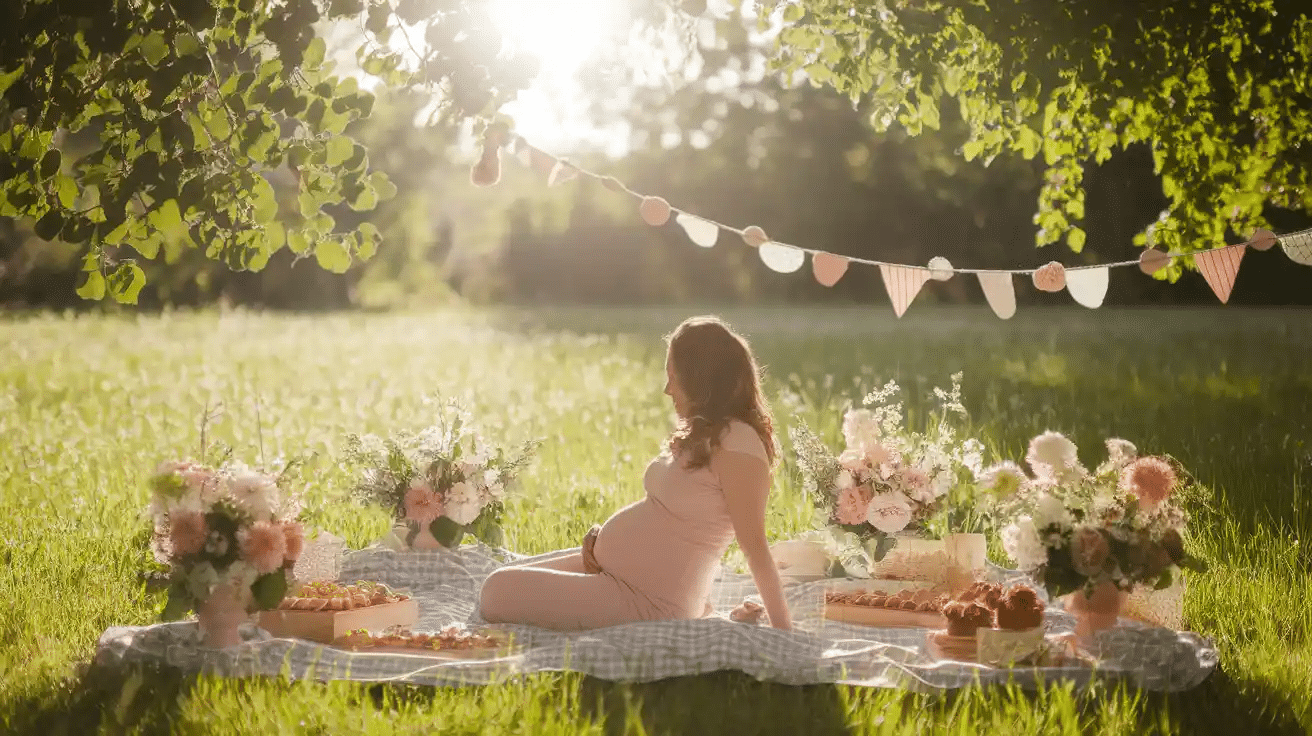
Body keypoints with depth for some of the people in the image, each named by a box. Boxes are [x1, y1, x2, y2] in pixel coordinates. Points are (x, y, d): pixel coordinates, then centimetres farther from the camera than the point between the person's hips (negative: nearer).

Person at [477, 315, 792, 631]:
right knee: (501, 583, 18)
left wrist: (785, 634, -17)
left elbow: (755, 546, -19)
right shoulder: (702, 435, 11)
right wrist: (602, 538, 0)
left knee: (499, 591, -13)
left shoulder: (737, 444, -20)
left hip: (647, 604, -10)